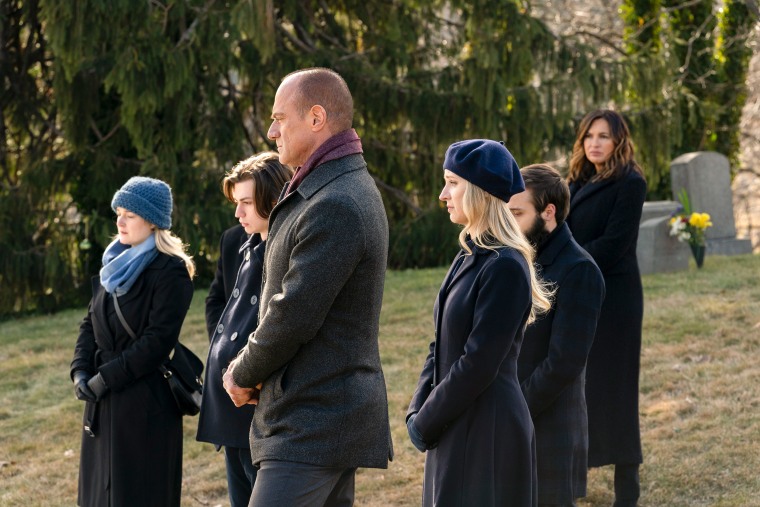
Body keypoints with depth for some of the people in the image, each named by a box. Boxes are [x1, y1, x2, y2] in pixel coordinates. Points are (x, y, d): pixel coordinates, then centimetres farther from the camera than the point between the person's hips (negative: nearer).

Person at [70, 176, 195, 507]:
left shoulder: (170, 272, -11)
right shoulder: (117, 263, 14)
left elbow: (158, 340, -18)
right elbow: (91, 322, 15)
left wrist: (105, 379, -16)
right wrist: (81, 370, -1)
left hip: (146, 405, -8)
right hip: (103, 399, 8)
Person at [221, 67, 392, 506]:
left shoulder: (335, 208, -20)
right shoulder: (348, 187, 15)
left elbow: (293, 317, -21)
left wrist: (243, 374, -4)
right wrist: (251, 367, 8)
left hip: (313, 422, -11)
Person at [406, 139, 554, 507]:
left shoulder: (505, 267, -17)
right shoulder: (469, 258, 10)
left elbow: (479, 364, -20)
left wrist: (425, 424, -13)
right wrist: (417, 411, 2)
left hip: (489, 430, -9)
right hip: (456, 427, 9)